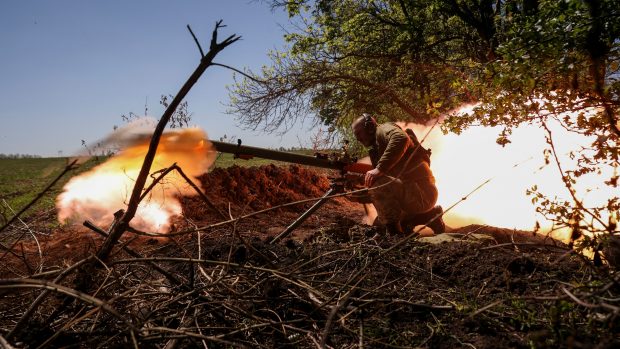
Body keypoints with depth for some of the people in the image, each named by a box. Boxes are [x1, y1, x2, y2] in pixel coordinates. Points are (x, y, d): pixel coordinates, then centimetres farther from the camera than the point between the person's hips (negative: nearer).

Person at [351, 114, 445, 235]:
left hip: (421, 191, -10)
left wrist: (379, 168, -35)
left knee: (376, 183, -29)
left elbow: (401, 138, -30)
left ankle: (394, 233, -19)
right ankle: (430, 216, 15)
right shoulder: (376, 150, 23)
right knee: (380, 223, 22)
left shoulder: (383, 129, -5)